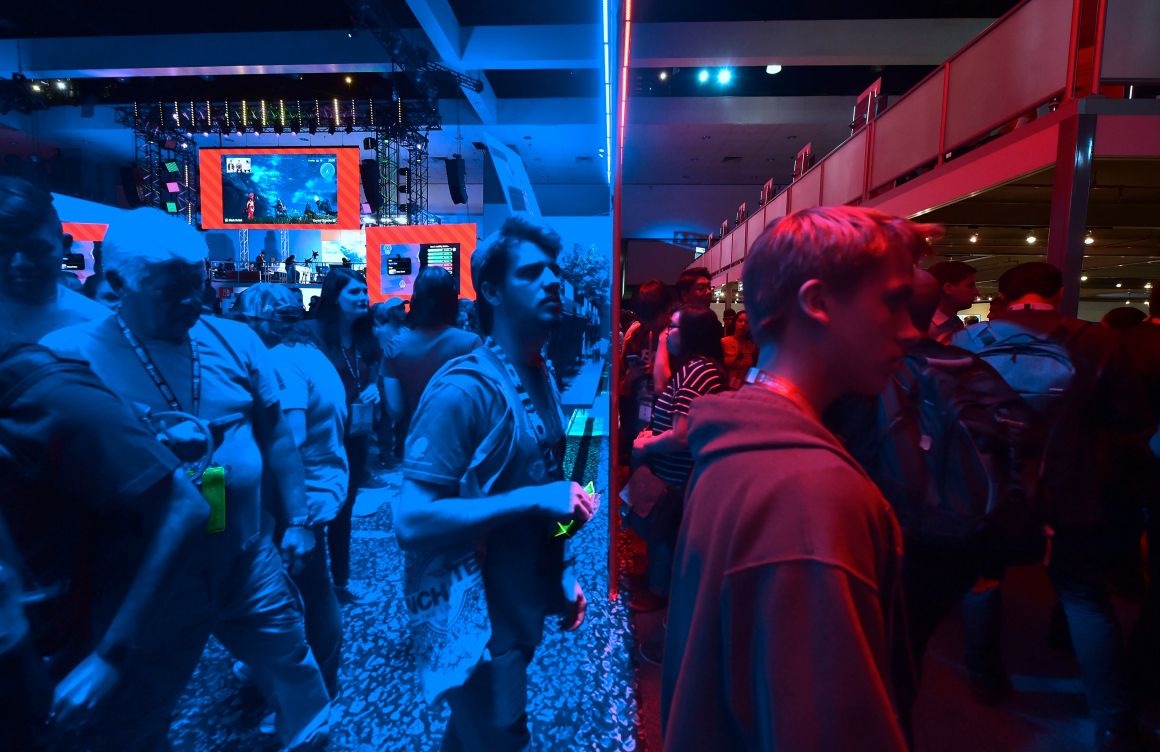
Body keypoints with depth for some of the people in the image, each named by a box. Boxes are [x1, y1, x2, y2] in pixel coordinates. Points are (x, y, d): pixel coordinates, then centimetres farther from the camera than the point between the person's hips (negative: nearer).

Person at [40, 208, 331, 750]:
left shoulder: (234, 341, -3)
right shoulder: (70, 355, -11)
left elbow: (276, 438, 4)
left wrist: (296, 521, 5)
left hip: (250, 561, 2)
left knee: (294, 672, 18)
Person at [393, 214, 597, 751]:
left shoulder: (541, 379, 5)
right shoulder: (464, 389, -23)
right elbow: (411, 520, -26)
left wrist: (561, 573, 9)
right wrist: (534, 500, -29)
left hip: (520, 609, 8)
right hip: (475, 622, -8)